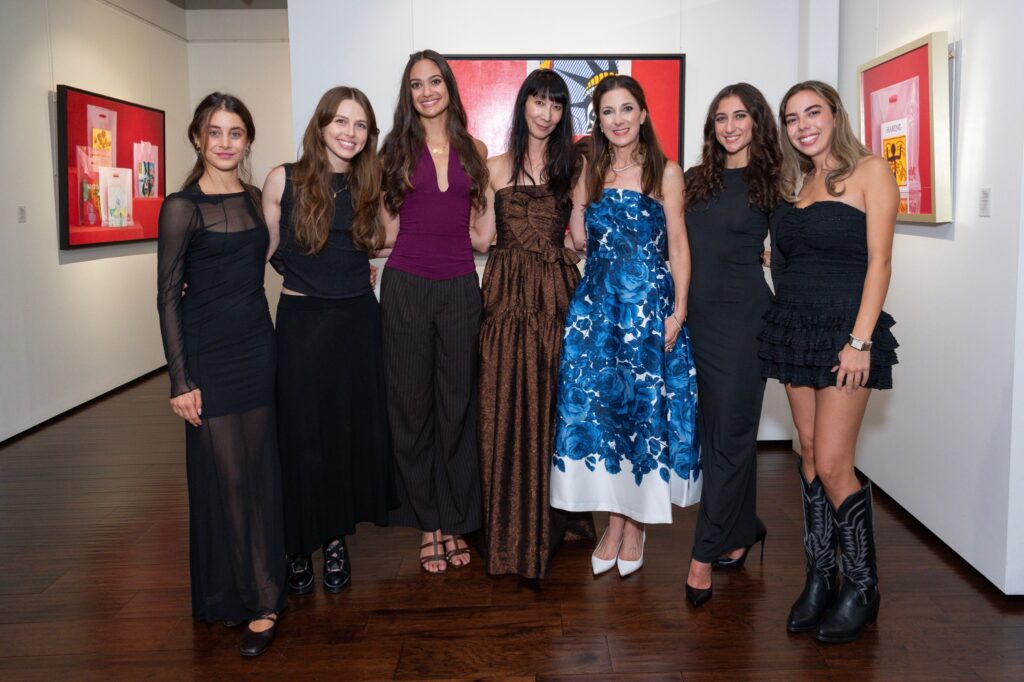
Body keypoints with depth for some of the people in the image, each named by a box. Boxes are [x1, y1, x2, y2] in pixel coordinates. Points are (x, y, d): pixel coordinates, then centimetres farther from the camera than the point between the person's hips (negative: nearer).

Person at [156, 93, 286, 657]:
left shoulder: (256, 199, 9)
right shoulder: (182, 207, -7)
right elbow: (168, 294, -8)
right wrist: (181, 380, -12)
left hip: (257, 345, 5)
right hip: (209, 353, -5)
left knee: (260, 471, 9)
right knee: (225, 474, 1)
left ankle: (258, 595, 22)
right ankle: (257, 598, 15)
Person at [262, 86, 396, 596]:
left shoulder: (369, 185, 5)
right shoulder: (284, 180, -4)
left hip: (357, 320, 3)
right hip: (301, 320, -3)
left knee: (352, 430, 8)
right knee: (301, 434, 3)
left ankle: (336, 539, 24)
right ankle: (299, 545, 19)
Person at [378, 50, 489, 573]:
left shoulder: (474, 150, 10)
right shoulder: (396, 149, 5)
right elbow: (390, 228, 7)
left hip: (460, 285, 1)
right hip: (407, 286, -1)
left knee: (457, 404, 7)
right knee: (412, 404, 4)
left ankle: (455, 523, 20)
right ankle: (427, 524, 19)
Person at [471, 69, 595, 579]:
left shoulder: (571, 165, 11)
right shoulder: (497, 167, 9)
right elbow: (481, 238, 4)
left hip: (557, 295, 1)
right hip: (509, 294, -1)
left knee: (553, 402, 4)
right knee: (506, 407, 0)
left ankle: (551, 521, 20)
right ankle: (510, 525, 14)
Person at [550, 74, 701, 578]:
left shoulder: (666, 172, 3)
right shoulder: (590, 174, 11)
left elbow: (678, 244, -1)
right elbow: (578, 240, 7)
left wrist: (679, 309, -9)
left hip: (650, 303, -2)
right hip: (596, 303, 3)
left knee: (645, 405, 2)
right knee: (594, 404, -1)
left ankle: (636, 522, 17)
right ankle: (614, 522, 13)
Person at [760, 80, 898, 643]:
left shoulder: (869, 170, -3)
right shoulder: (798, 182, 16)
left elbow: (878, 260, -10)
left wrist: (860, 340, -16)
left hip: (844, 329, -6)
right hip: (795, 326, 6)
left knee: (832, 465, -7)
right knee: (810, 456, 9)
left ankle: (862, 587, 11)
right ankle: (819, 576, 19)